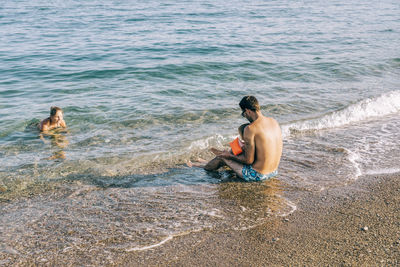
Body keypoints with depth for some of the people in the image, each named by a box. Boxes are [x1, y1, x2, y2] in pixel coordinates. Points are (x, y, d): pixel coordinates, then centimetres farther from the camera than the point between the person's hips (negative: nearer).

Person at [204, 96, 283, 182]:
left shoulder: (250, 129, -22)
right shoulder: (274, 122, 1)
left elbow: (249, 160, -20)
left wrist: (230, 156, -3)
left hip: (257, 175, -7)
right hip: (274, 172, 7)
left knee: (223, 157, 15)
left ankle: (203, 169, 44)